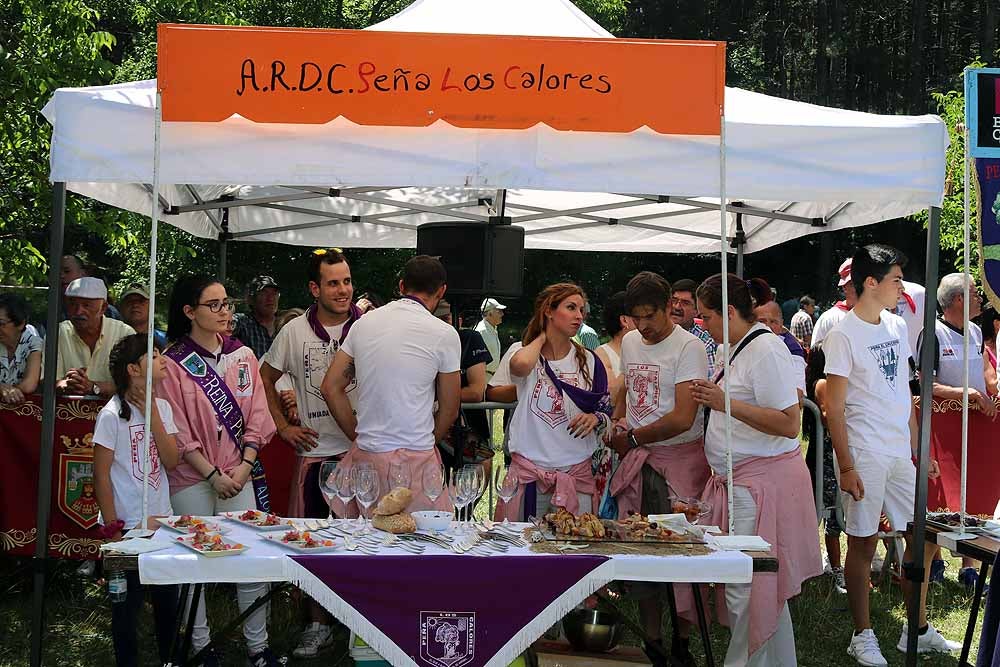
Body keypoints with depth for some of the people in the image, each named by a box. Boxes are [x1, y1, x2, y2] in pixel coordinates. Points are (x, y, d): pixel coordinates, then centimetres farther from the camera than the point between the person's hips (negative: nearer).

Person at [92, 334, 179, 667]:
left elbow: (171, 461, -6)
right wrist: (113, 528, -11)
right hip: (128, 525, -5)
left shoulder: (162, 407, 4)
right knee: (128, 603, 6)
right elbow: (101, 475, -10)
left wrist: (152, 413, -12)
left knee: (168, 599, 12)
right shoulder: (113, 414, -13)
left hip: (162, 521, 5)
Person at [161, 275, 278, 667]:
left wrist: (243, 467, -5)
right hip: (192, 478, -3)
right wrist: (213, 475, -11)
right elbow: (177, 431, -8)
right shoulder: (173, 363, -6)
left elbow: (256, 418, 6)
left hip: (239, 476, 3)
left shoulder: (243, 356, 7)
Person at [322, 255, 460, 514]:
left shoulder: (363, 323, 8)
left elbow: (331, 388, 10)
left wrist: (359, 437, 15)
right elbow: (449, 411, 1)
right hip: (416, 457, -4)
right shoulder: (444, 334, -4)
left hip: (366, 454, 5)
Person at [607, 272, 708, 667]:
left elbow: (683, 418, -18)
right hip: (637, 460, 6)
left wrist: (631, 438, -8)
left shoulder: (689, 348, -12)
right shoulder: (629, 342, 11)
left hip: (680, 458, -6)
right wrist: (617, 420, 10)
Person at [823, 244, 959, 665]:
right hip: (865, 456, -7)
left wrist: (917, 449, 14)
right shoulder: (843, 335, -10)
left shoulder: (897, 327, 11)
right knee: (863, 545, 2)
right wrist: (846, 467, -15)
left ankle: (918, 631, 25)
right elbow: (834, 408, -11)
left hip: (901, 454, 7)